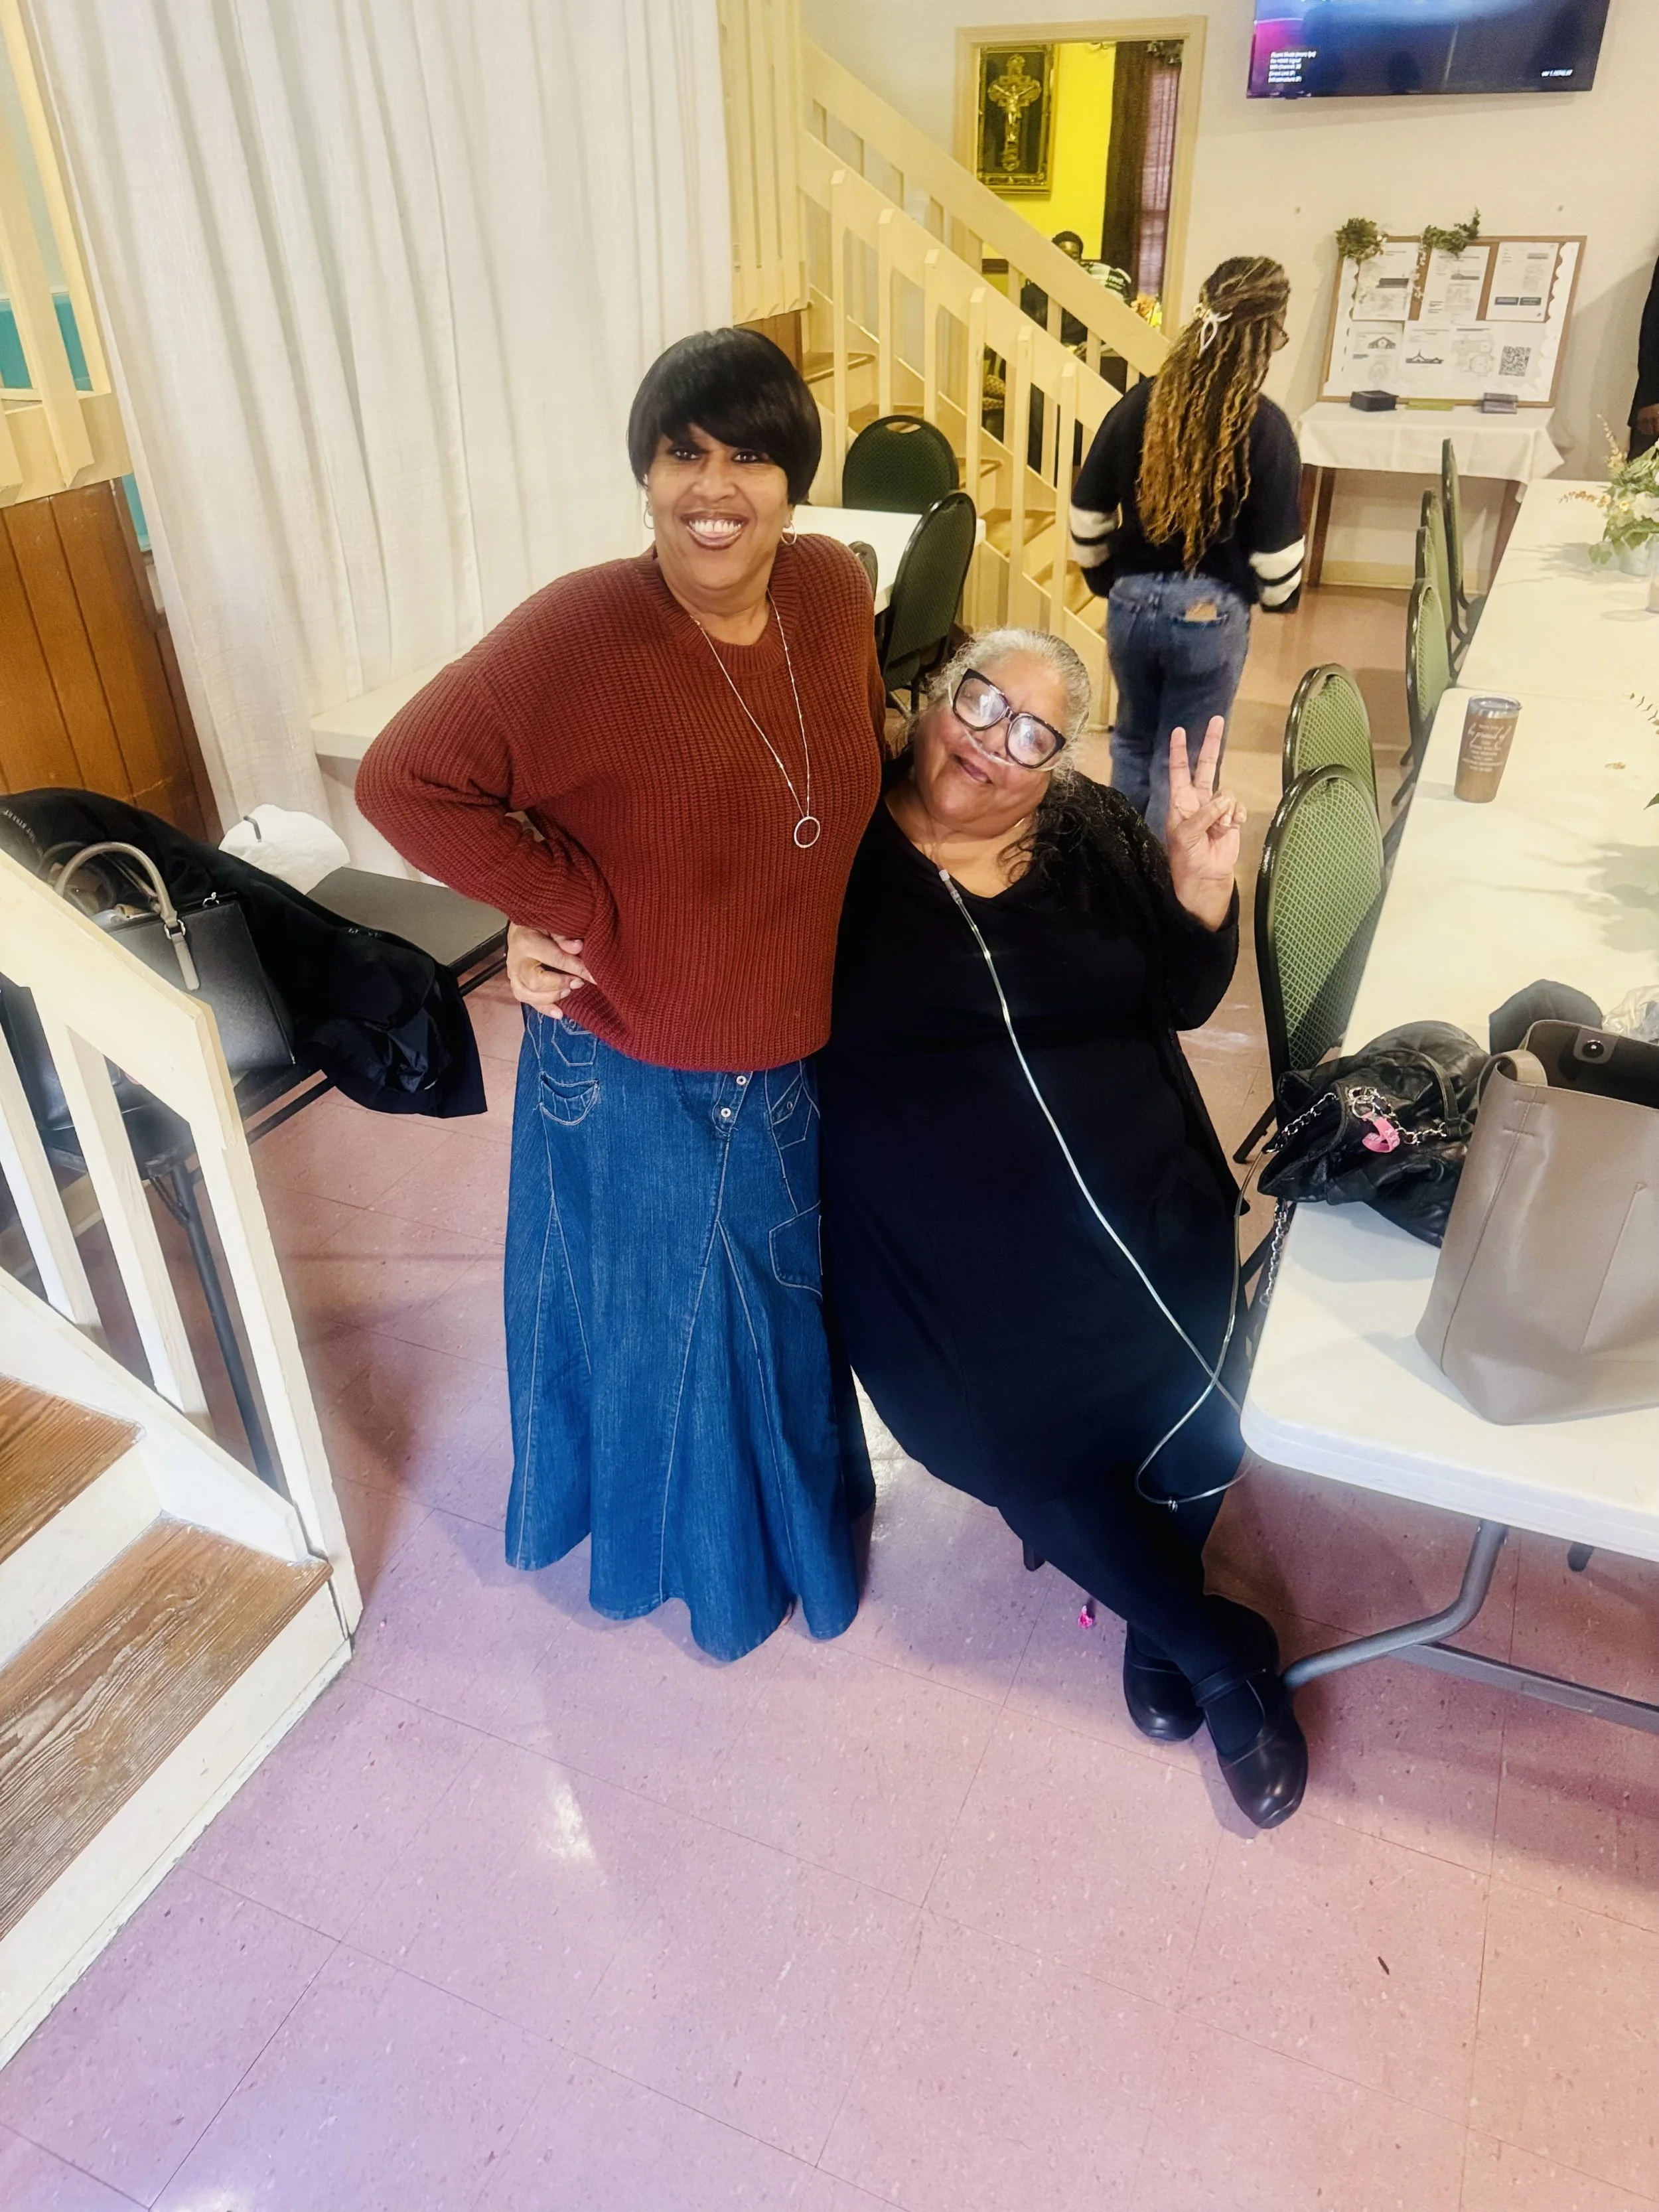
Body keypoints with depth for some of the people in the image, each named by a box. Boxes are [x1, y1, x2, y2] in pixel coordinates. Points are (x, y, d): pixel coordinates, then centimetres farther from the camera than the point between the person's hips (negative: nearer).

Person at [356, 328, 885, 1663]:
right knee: (670, 1333, 19)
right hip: (640, 1089, -5)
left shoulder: (835, 591, -7)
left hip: (798, 1065, 6)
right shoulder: (582, 632, -25)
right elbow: (404, 781, -22)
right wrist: (576, 906, -20)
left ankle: (802, 1499, 60)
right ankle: (699, 1549, 49)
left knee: (789, 1309, 28)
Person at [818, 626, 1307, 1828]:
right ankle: (1223, 1653, 16)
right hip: (942, 1241, -2)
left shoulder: (1097, 836, 10)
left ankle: (1160, 1619, 22)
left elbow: (1183, 1001, 11)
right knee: (1032, 1443, -14)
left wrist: (1203, 889, -7)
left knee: (1194, 1403, -13)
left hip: (1135, 1192, 3)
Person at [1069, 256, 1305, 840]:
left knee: (1134, 742, 22)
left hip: (1132, 602, 4)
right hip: (1211, 615, -3)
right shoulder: (1265, 427, -13)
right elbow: (1275, 551, -10)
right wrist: (1280, 598, 11)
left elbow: (1086, 512, 1)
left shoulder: (1142, 402, -4)